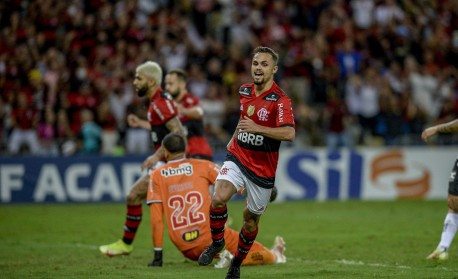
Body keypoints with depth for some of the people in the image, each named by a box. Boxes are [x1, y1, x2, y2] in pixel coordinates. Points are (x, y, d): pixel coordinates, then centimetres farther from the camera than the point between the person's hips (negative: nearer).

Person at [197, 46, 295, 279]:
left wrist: (257, 128, -33)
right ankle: (217, 242, 0)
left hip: (263, 169, -3)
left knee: (251, 218, 9)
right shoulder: (244, 91, 5)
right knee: (218, 198, -24)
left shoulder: (280, 100, -15)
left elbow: (289, 133, -29)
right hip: (237, 157, 3)